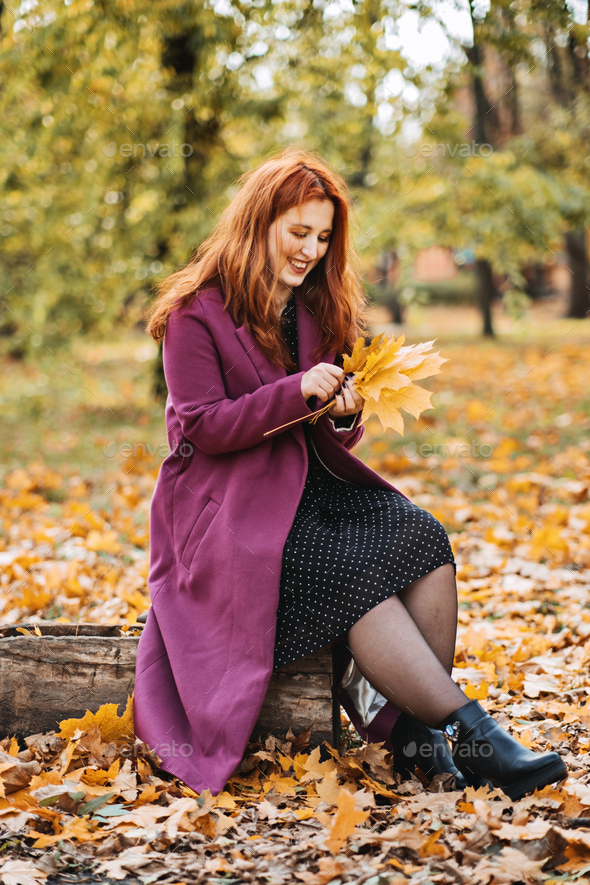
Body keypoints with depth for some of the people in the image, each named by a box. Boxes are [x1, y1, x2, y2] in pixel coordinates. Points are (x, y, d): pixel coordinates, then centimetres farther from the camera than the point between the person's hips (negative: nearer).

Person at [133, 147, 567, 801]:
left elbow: (333, 438, 16)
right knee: (355, 571, -30)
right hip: (228, 505, -6)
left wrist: (344, 415, -9)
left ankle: (415, 728, -27)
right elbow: (201, 429, -12)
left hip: (312, 483, 6)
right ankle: (473, 735, -30)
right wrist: (295, 393, -23)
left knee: (420, 536, -23)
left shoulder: (318, 310, 14)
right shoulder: (198, 312, -6)